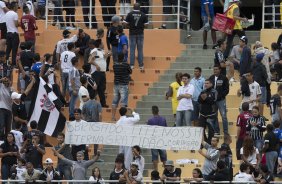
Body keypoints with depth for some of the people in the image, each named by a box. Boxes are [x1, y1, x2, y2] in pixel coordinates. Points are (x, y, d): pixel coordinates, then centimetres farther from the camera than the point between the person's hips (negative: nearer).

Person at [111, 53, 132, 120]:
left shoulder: (114, 65, 2)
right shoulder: (126, 65, -11)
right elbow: (130, 72, 2)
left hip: (116, 85, 5)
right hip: (123, 85, -5)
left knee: (114, 102, 9)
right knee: (123, 102, -5)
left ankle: (113, 116, 10)